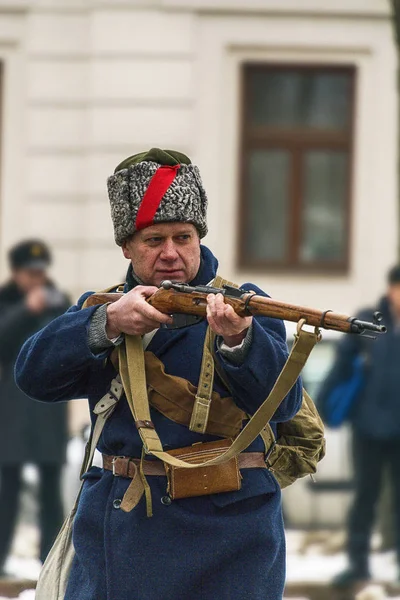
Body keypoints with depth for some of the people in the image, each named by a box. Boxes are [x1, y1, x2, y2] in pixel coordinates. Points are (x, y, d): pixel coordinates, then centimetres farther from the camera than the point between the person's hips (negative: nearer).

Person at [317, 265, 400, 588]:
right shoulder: (367, 322, -3)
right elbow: (343, 364, 0)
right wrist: (321, 404, -2)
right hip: (369, 425, 0)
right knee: (365, 494, 8)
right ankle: (358, 562, 16)